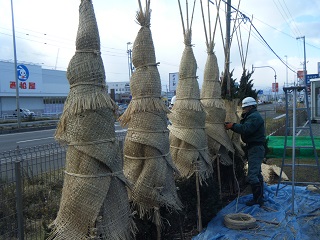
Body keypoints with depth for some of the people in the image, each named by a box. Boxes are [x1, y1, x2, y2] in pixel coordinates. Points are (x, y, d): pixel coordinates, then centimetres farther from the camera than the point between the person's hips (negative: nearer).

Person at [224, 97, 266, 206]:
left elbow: (246, 129, -29)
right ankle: (260, 197, 27)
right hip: (255, 148, 12)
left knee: (252, 175, -11)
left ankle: (257, 199, -4)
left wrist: (232, 125, -20)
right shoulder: (252, 116, 20)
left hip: (255, 148, -12)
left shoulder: (254, 117, -15)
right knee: (257, 174, 17)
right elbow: (244, 127, 12)